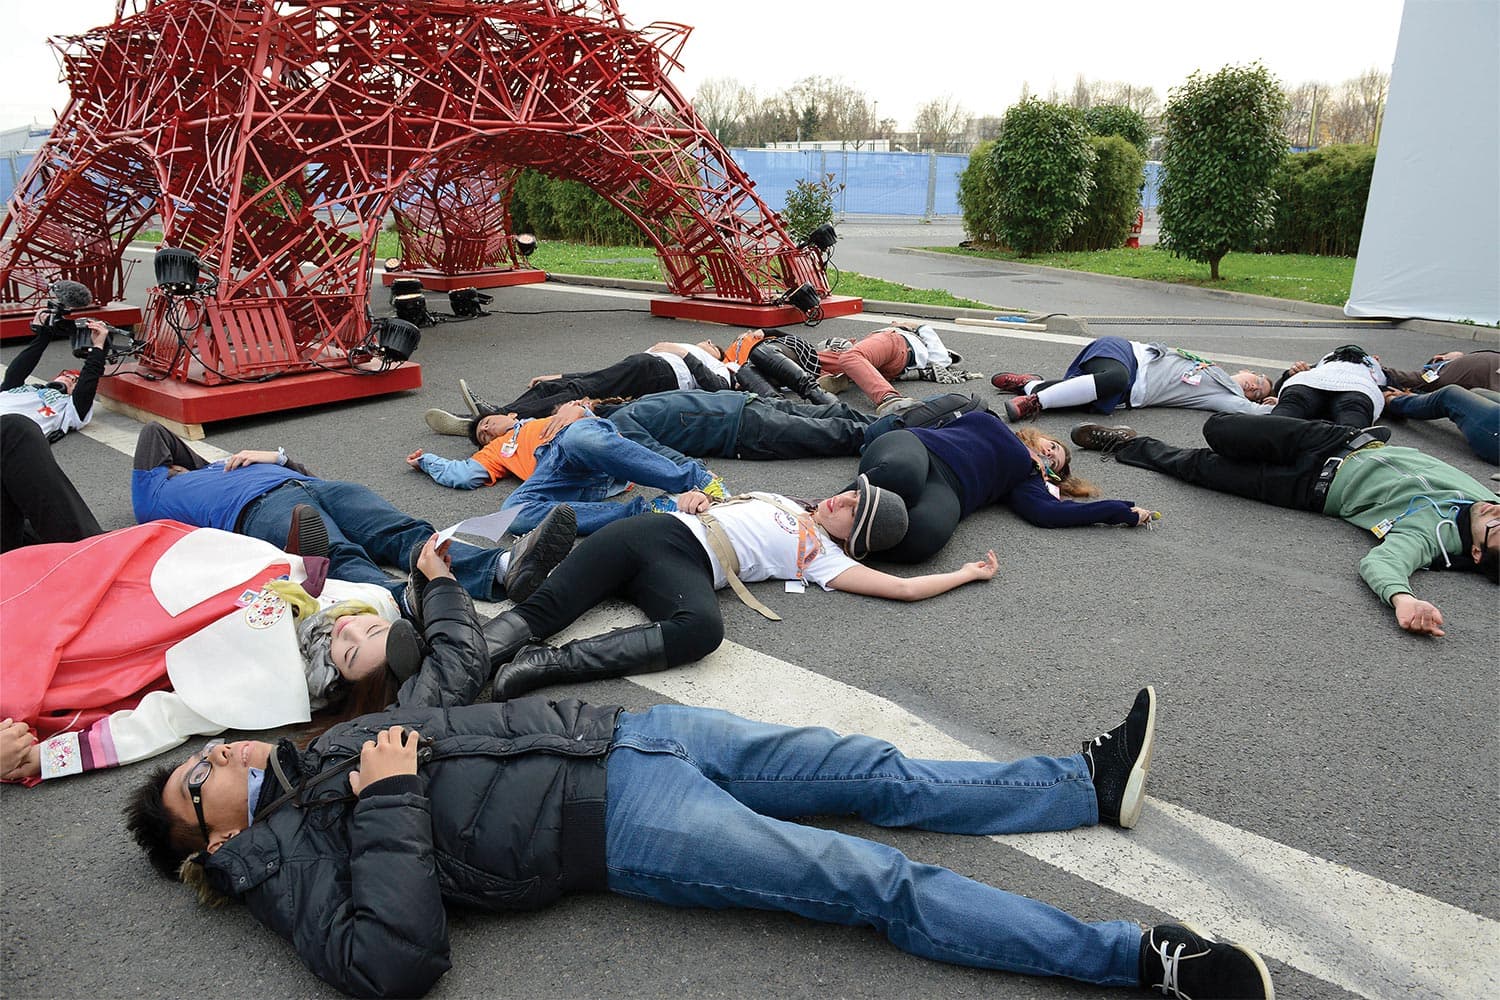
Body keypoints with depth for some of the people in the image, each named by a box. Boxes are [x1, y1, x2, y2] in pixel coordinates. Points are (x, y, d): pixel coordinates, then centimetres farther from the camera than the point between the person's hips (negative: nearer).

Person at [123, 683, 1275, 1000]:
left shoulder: (337, 739, 17)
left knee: (877, 773, 4)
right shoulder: (290, 855, -3)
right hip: (623, 828, -7)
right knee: (880, 882, -13)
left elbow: (465, 693, 23)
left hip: (616, 733, 7)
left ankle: (1093, 786, 17)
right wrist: (389, 799, -18)